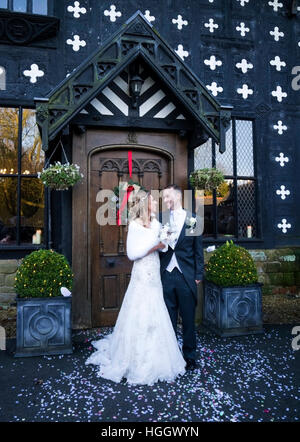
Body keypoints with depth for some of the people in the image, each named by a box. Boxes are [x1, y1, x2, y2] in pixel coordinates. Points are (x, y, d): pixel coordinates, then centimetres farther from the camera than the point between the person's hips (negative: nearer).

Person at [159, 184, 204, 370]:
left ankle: (190, 356, 25)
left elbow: (198, 249, 3)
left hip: (186, 276, -1)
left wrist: (198, 275, 0)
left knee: (188, 318, 8)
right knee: (169, 319, 10)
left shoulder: (193, 219, 1)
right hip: (166, 275, 2)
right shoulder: (161, 218, 6)